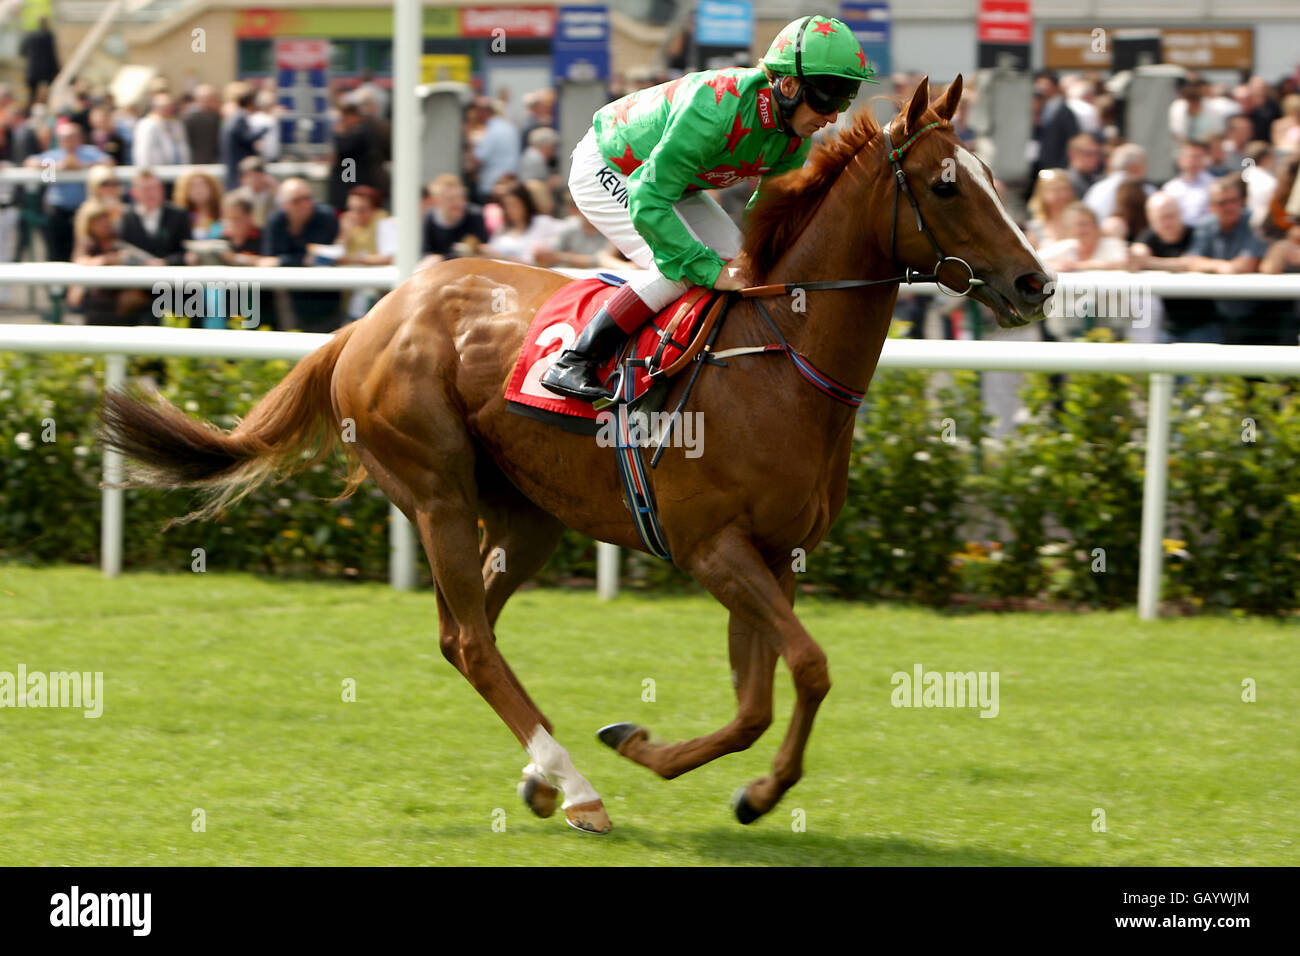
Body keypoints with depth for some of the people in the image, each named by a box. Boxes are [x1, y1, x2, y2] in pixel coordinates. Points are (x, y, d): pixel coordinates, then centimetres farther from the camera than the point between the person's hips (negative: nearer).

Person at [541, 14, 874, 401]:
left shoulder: (796, 134, -17)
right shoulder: (716, 108, -42)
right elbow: (646, 204, -40)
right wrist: (713, 272, -39)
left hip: (672, 181, 8)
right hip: (605, 173, -8)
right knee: (678, 272, -24)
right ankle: (572, 365, -21)